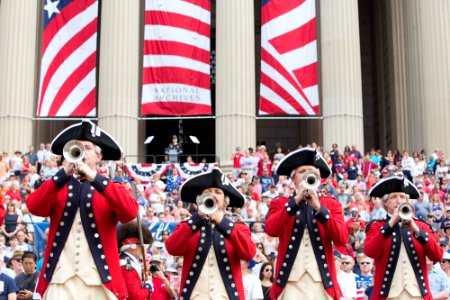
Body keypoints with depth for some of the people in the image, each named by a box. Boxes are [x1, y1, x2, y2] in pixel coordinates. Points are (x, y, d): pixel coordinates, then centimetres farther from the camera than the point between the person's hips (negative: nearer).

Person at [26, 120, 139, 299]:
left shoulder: (111, 188, 11)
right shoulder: (56, 187, 15)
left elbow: (130, 212, -9)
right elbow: (34, 207, -5)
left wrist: (95, 178, -13)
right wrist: (64, 174, -12)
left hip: (99, 278, -1)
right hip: (60, 276, 1)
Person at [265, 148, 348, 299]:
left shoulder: (332, 204, 12)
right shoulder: (280, 203, 10)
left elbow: (341, 239, -3)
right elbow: (271, 230, -10)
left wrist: (319, 207, -12)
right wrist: (296, 200, -14)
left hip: (322, 282, 1)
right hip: (290, 281, -1)